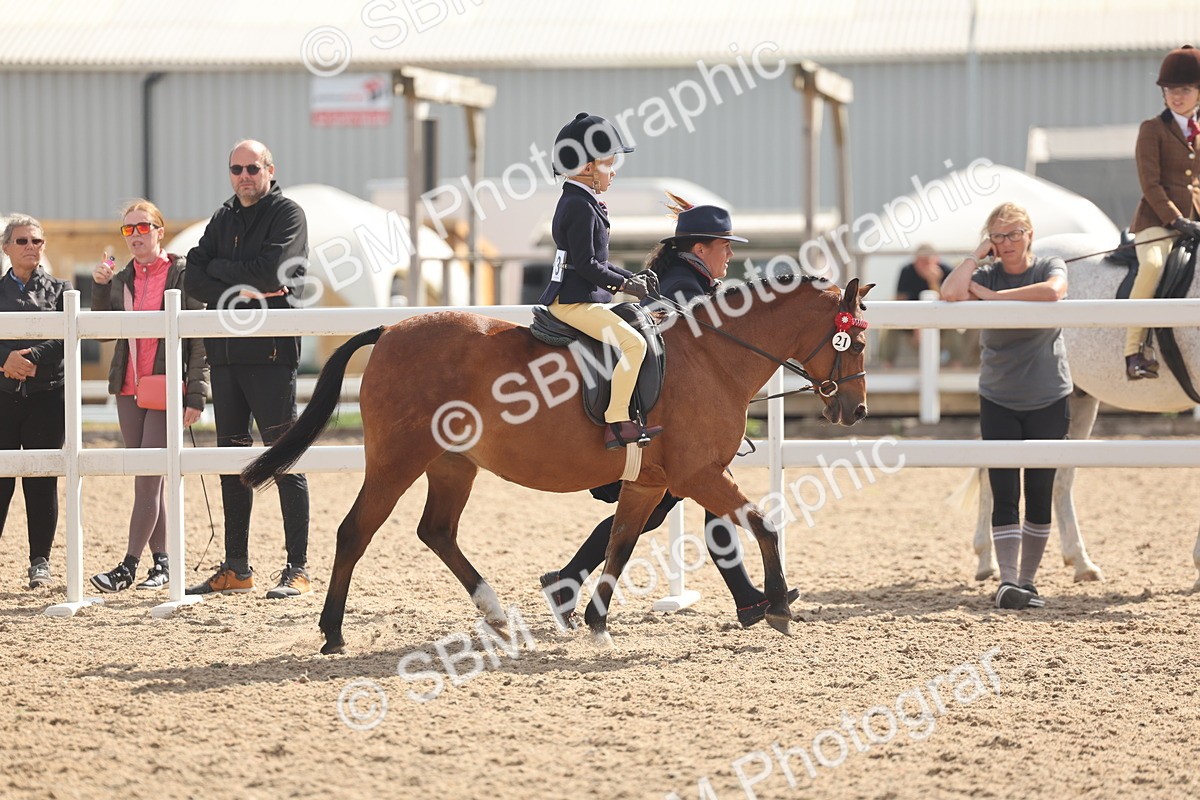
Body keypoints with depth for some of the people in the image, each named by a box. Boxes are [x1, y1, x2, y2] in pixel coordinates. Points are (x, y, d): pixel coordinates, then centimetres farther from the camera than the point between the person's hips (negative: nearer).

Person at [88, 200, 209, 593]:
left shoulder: (183, 274, -5)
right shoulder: (122, 278, 13)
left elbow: (200, 336, -7)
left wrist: (196, 394, -13)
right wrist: (99, 286, -7)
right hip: (129, 388, 6)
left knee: (147, 478, -10)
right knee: (149, 480, 9)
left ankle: (128, 566, -13)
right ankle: (161, 561, 14)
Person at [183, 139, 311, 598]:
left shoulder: (288, 215, -1)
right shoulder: (223, 220, 17)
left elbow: (271, 271, -17)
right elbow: (194, 280, 6)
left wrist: (220, 268, -5)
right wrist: (239, 290, -11)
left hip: (271, 352, -7)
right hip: (225, 352, 7)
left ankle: (297, 569, -6)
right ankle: (236, 569, 15)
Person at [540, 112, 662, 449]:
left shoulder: (580, 202, 17)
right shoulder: (580, 207, -16)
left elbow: (596, 261, 22)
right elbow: (586, 264, -21)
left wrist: (631, 278, 12)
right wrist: (623, 284, -13)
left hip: (581, 297, 11)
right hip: (575, 301, -11)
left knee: (644, 324, 21)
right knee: (632, 342, -24)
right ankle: (616, 423, -26)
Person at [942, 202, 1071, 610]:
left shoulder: (1050, 267, -3)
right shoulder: (985, 274, -1)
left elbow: (1054, 290, -28)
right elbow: (950, 292, -23)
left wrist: (993, 295, -24)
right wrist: (978, 255, -12)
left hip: (1048, 400, 0)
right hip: (998, 401, 0)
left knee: (1039, 496, 5)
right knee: (1005, 495, -8)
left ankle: (1027, 580, 15)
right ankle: (1007, 581, -12)